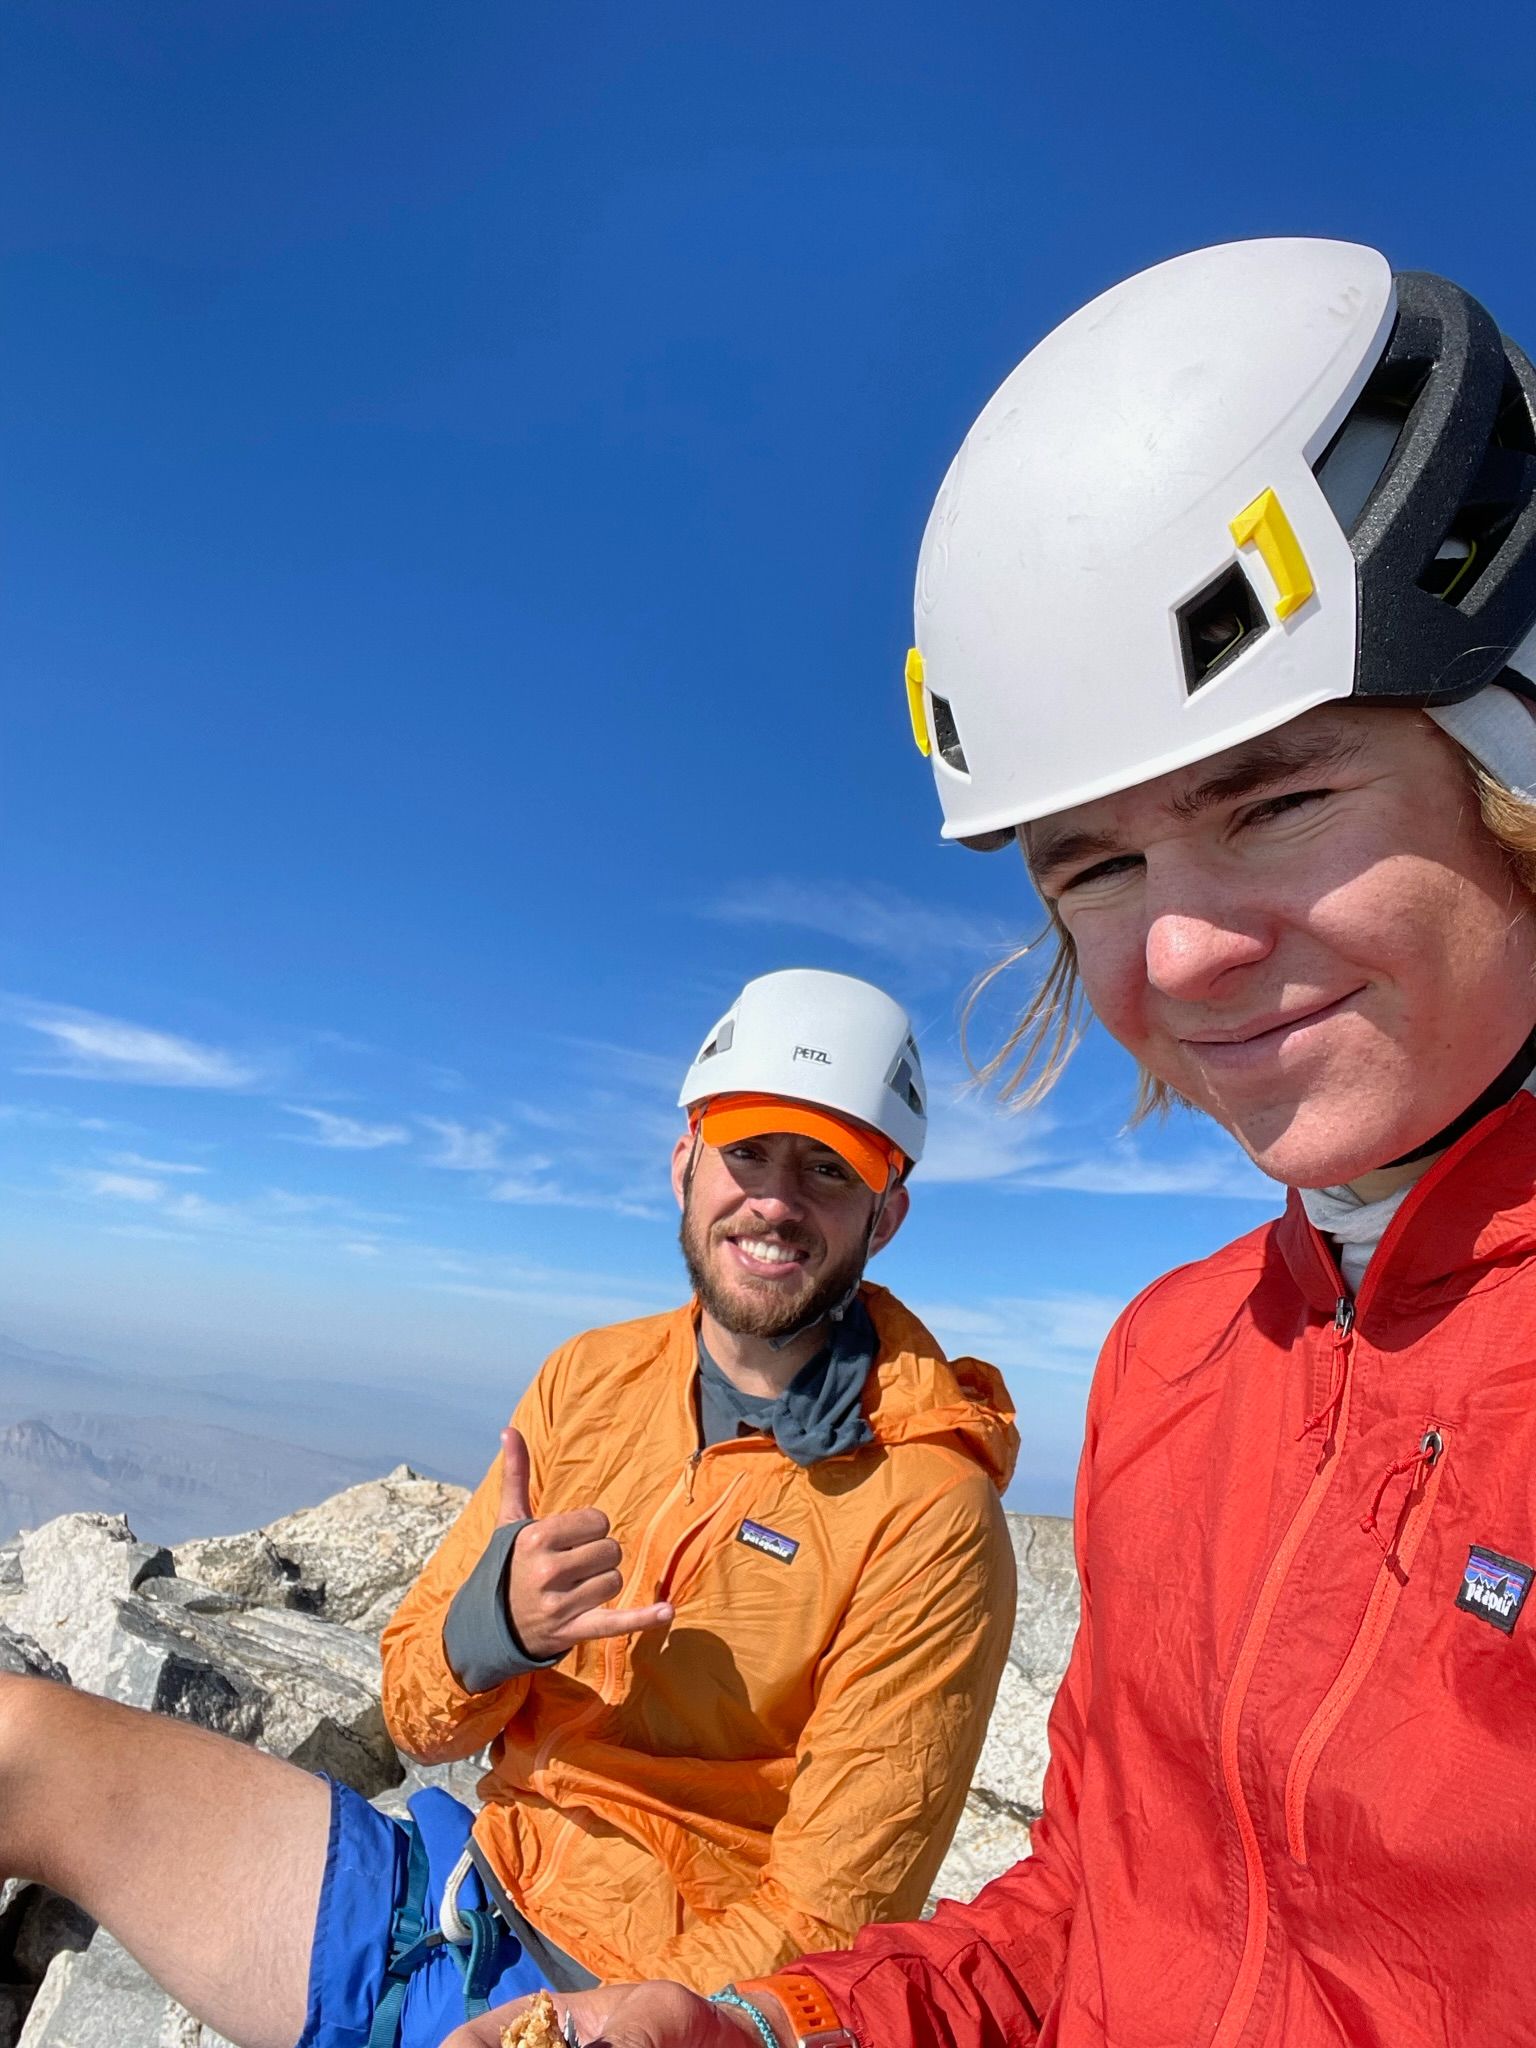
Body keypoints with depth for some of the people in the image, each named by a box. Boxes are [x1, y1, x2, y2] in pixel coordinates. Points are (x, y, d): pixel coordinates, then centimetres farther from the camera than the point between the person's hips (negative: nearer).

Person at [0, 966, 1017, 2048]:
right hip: (457, 1889, 5)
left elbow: (822, 1923, -14)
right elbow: (419, 1715, 2)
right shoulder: (588, 1378, -2)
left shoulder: (928, 1511, -18)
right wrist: (495, 1623, -19)